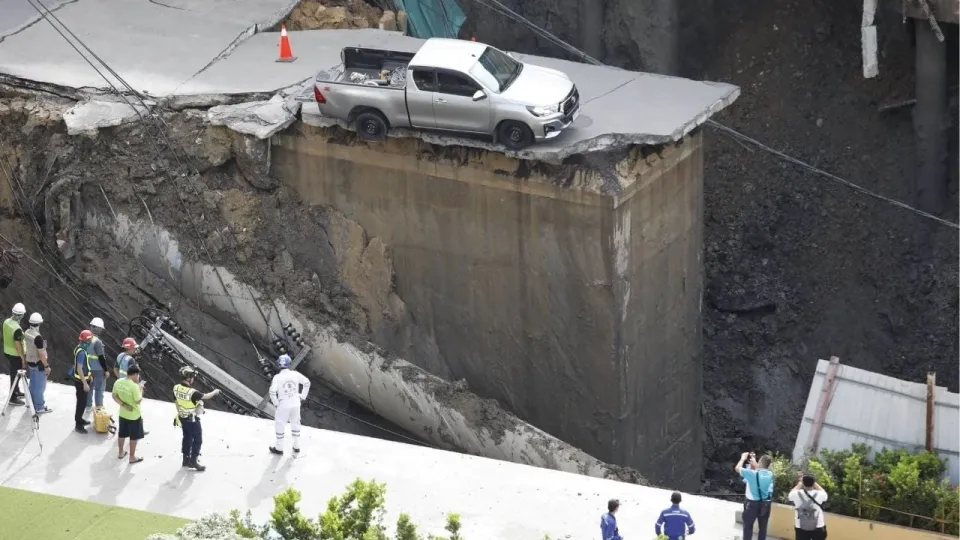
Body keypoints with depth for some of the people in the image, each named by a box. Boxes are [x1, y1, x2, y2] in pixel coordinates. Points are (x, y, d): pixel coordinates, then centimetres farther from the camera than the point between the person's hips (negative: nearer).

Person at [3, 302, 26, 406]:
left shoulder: (6, 322, -6)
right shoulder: (17, 329, -32)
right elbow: (18, 346, -26)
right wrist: (23, 359, -15)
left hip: (7, 352, 8)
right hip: (15, 355, -8)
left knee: (14, 374, 25)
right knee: (15, 376, 9)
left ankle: (16, 392, 43)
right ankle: (13, 398, 21)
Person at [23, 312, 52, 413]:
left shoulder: (27, 333, -2)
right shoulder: (37, 337, -28)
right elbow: (41, 353, -25)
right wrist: (47, 366, -16)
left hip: (30, 362, 8)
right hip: (39, 364, -8)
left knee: (33, 384, 22)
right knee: (40, 386, 4)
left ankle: (34, 403, 35)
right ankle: (39, 408, 13)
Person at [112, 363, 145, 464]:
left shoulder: (118, 382, -8)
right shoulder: (134, 386, -28)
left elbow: (114, 396, -1)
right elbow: (138, 401, -21)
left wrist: (123, 405, -6)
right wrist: (140, 390, -7)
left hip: (123, 413, 6)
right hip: (134, 415, -6)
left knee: (122, 434, 23)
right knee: (133, 437, 10)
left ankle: (120, 453, 38)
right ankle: (132, 457, 20)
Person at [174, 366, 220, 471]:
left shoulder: (176, 388, -11)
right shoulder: (192, 393, -32)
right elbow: (206, 396, -18)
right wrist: (215, 392, 1)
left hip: (182, 418, 7)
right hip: (193, 420, -7)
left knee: (187, 438, 22)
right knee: (197, 440, 10)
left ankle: (186, 459, 31)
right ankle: (193, 461, 14)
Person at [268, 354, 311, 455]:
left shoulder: (277, 377, -15)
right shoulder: (295, 374, -5)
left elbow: (272, 392, -21)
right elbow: (307, 383, 3)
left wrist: (276, 403, -5)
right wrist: (302, 396, 12)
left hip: (283, 405, -4)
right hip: (296, 404, 4)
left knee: (279, 425, 14)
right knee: (295, 423, 22)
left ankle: (279, 448, 23)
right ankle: (296, 446, 31)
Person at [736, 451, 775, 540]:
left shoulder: (752, 473, -19)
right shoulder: (770, 474, -3)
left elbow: (737, 468, -6)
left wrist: (743, 458, 8)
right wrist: (753, 461, 26)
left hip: (753, 504, -4)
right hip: (766, 504, 4)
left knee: (748, 527, 7)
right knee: (762, 527, 13)